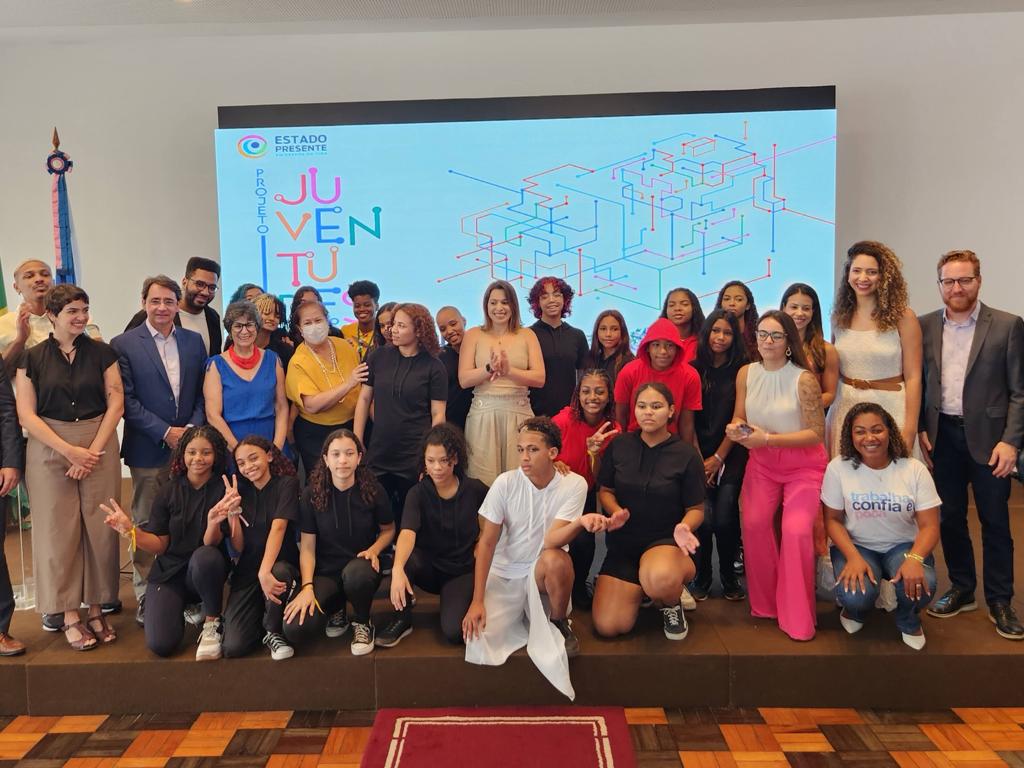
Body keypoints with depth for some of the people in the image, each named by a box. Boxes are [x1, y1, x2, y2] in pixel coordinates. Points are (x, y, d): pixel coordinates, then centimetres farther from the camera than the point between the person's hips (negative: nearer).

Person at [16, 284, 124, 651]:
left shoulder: (102, 353, 5)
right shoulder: (33, 358, 3)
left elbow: (116, 403, 2)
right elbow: (26, 414, -1)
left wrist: (93, 450, -8)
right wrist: (69, 450, -10)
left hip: (99, 446, 1)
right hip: (49, 449, 0)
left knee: (100, 528, 1)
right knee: (58, 530, 1)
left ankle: (96, 609, 14)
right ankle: (69, 616, 12)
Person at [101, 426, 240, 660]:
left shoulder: (225, 490, -10)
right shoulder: (168, 491, -3)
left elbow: (210, 544, -18)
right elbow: (159, 545, -1)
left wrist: (214, 521, -40)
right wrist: (130, 530, -19)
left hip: (204, 571, -2)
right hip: (169, 572, 2)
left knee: (205, 557, -38)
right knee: (160, 644, -17)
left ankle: (212, 623, -12)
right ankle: (184, 608, 20)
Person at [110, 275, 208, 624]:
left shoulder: (194, 341, 8)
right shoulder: (124, 345, -3)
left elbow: (202, 393, 9)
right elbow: (127, 400, -7)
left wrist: (193, 429, -6)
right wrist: (165, 432, -12)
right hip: (148, 450, -3)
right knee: (147, 526, 6)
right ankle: (146, 597, 16)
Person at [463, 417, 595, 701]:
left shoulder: (573, 485, -13)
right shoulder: (505, 483, -11)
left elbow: (551, 540, -24)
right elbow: (487, 542, -8)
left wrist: (581, 522, -46)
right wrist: (477, 601, -13)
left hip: (543, 572, -1)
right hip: (504, 573, 1)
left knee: (554, 559, -36)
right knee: (478, 636, -20)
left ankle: (559, 623, -5)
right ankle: (521, 614, 14)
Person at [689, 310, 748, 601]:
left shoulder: (742, 371, 3)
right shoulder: (693, 369, 6)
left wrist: (719, 458, -4)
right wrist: (698, 458, -3)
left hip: (731, 455, -1)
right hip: (700, 454, 1)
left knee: (725, 518, -10)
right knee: (704, 517, -11)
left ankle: (729, 577, 12)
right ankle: (701, 577, 9)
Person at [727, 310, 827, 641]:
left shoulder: (804, 379, -16)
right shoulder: (746, 373, -2)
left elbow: (816, 433, -14)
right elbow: (739, 419, 8)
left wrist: (768, 438, -22)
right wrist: (736, 429, -16)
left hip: (804, 465, -3)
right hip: (761, 463, 3)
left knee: (796, 531, -18)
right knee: (753, 524, -16)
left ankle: (797, 619, 1)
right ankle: (765, 604, 6)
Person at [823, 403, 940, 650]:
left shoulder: (915, 469, -9)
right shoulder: (838, 467, -11)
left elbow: (929, 526, -10)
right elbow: (833, 519, -5)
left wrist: (915, 558, -31)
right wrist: (853, 557, -22)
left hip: (903, 546, 1)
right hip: (856, 546, -1)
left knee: (920, 584, -32)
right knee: (855, 596, -30)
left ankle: (908, 621, 8)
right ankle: (855, 609, 12)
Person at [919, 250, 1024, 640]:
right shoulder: (925, 326, 3)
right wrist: (919, 429, 2)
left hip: (988, 437, -2)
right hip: (942, 435, 3)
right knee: (950, 516, 11)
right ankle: (961, 590, 27)